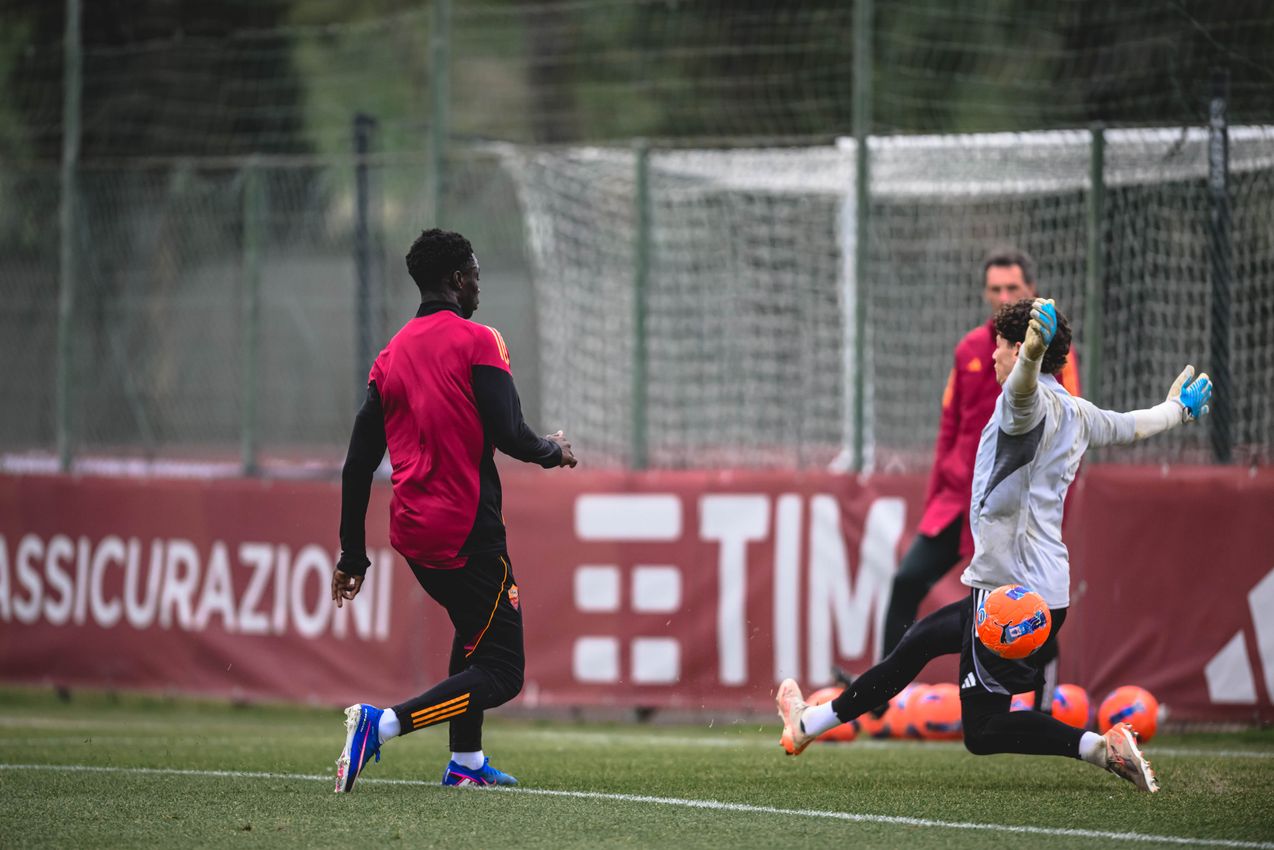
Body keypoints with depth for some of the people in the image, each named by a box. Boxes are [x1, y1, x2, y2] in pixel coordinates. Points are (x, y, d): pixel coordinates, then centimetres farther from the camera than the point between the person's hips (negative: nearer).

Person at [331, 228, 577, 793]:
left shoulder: (391, 355, 10)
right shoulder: (476, 342, -8)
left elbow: (359, 462, 10)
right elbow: (508, 435, -16)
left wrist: (352, 554, 14)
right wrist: (553, 451, 6)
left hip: (411, 534, 7)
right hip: (467, 534, -7)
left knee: (474, 630, 31)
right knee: (500, 673, -4)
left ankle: (466, 762, 27)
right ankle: (384, 723, -24)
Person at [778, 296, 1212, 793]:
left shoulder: (1032, 403, -15)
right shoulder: (1077, 413, 13)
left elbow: (1024, 387, -40)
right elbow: (1130, 426, 31)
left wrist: (1033, 354, -63)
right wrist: (1178, 409, 52)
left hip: (1011, 588, -10)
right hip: (1047, 587, 10)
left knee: (983, 731, -8)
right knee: (918, 644, 25)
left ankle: (1101, 747, -20)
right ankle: (810, 724, 39)